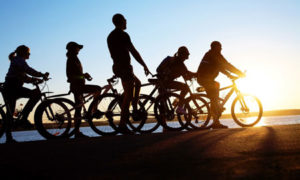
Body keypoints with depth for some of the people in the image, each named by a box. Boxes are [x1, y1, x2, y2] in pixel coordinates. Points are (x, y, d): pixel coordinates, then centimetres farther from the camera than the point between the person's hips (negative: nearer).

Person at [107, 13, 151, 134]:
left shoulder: (110, 36, 15)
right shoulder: (123, 35, -12)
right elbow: (133, 52, -15)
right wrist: (144, 66, -11)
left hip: (117, 67, 9)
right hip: (125, 67, -9)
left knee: (137, 83, 26)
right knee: (128, 95, -8)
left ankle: (135, 110, 21)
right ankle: (122, 125, -10)